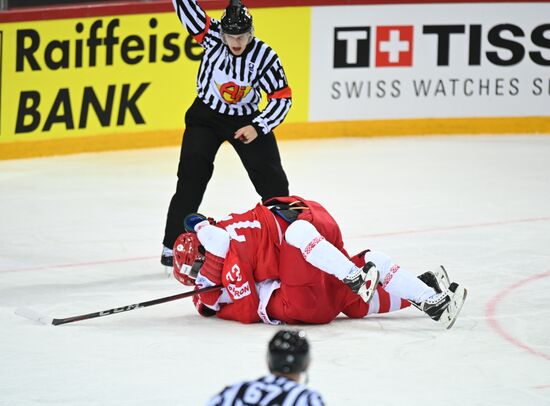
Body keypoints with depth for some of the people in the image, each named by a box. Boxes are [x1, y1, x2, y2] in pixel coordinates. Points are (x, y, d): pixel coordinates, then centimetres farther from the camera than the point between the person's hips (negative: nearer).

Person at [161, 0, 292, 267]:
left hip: (246, 119, 1)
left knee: (272, 181, 1)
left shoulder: (264, 56, -20)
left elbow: (282, 97, -14)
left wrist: (258, 127, -24)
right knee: (192, 175, -14)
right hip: (206, 115, -1)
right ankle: (173, 245, -10)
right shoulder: (213, 36, -19)